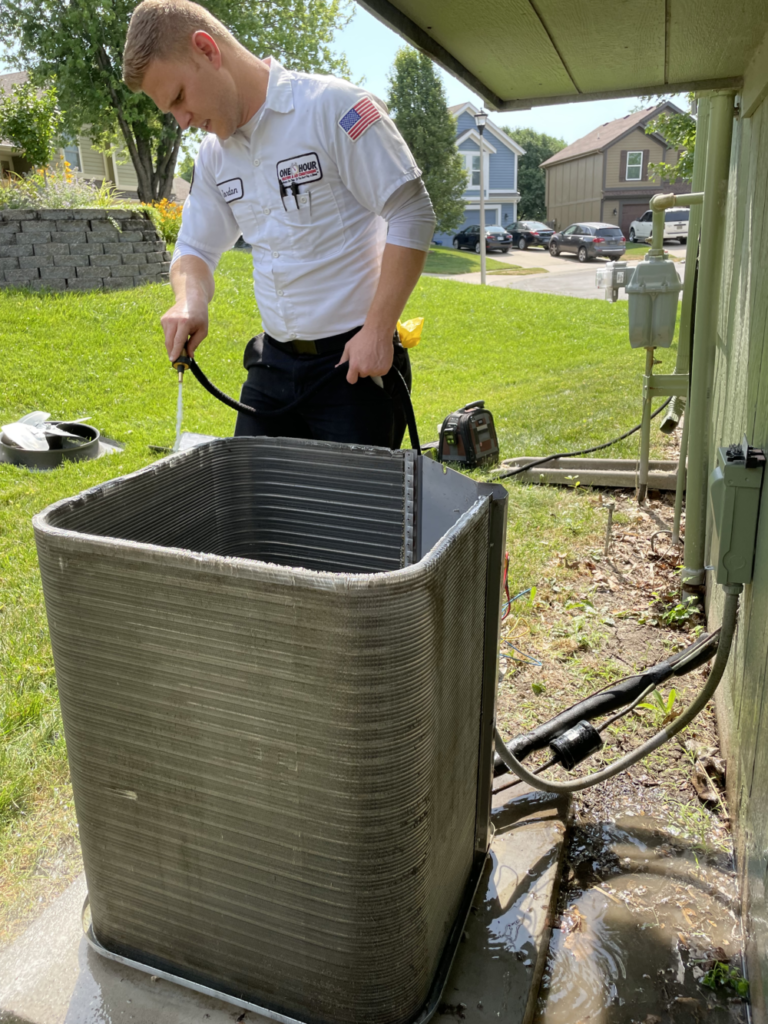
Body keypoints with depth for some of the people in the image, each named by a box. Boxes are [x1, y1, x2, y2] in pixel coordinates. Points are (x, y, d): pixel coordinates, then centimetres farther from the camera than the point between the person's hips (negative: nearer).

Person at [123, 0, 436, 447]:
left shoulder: (333, 106, -11)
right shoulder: (215, 152, 10)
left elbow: (412, 216, -14)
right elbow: (196, 247, 18)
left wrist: (377, 331, -18)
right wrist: (190, 301, -6)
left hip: (353, 362, -6)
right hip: (272, 363, 7)